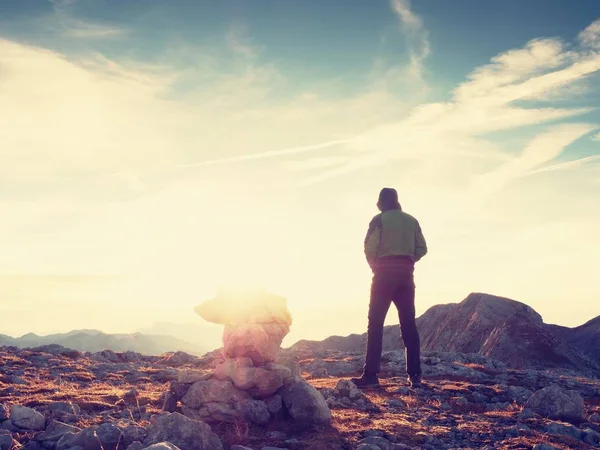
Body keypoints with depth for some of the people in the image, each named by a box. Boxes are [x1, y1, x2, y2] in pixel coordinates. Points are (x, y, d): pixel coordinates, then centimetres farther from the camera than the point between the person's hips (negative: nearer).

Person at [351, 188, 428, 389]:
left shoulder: (379, 220, 0)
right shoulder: (412, 220, 14)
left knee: (375, 324, -2)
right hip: (406, 274, 4)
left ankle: (371, 374, -7)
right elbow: (422, 249, 7)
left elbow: (370, 248, -10)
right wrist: (407, 262, 14)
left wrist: (375, 267, 6)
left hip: (385, 273, -4)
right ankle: (414, 375, 2)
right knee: (409, 324, 6)